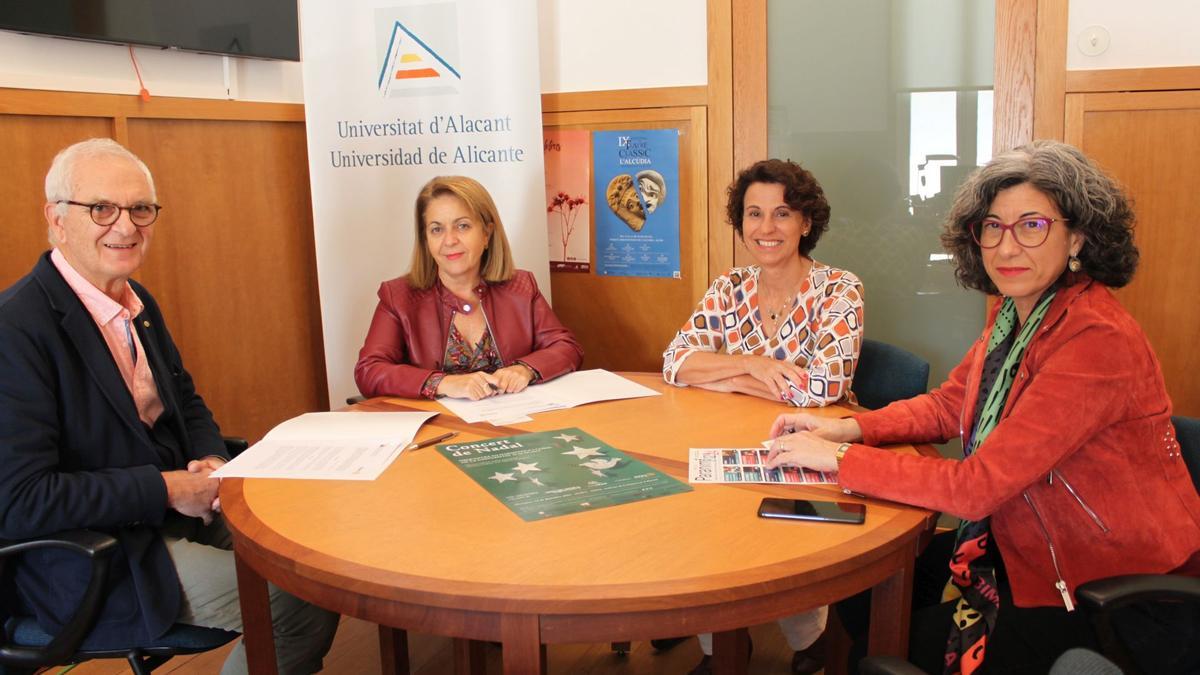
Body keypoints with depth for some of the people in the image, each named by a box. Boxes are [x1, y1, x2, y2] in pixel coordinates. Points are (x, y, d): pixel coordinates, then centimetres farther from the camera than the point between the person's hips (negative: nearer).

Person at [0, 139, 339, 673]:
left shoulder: (139, 303, 6)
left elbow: (184, 400, 17)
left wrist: (213, 462, -5)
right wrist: (166, 489, -21)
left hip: (181, 507, 8)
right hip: (93, 561, -8)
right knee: (303, 606, -16)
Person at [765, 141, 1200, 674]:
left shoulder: (1098, 340, -28)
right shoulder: (1013, 313, 0)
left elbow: (977, 486, -30)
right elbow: (946, 407, 8)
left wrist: (838, 458, -25)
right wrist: (847, 428, -9)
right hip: (1033, 548, 8)